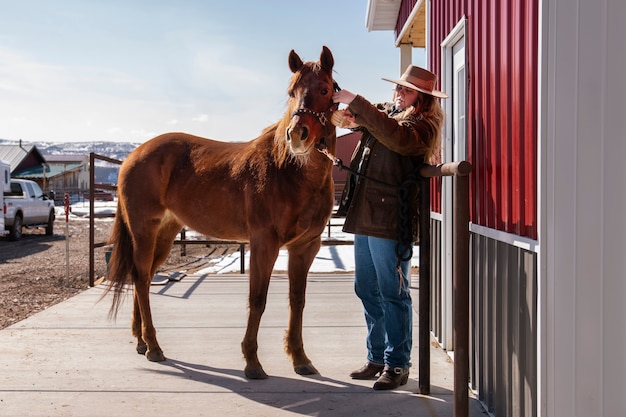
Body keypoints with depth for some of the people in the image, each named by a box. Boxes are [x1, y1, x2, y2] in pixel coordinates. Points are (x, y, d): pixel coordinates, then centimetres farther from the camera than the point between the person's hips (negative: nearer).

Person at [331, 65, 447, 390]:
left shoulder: (423, 126, -7)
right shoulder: (383, 113, 17)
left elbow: (396, 137, -28)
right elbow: (346, 119, 25)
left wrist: (356, 101, -25)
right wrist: (335, 101, 0)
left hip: (391, 220, -9)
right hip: (364, 216, 9)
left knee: (393, 294, -2)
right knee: (366, 290, 14)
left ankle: (397, 366, 9)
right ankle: (377, 358, 26)